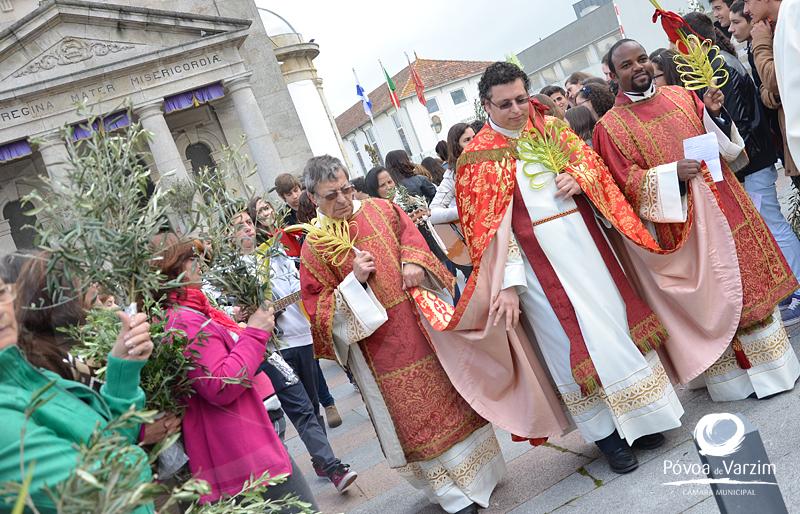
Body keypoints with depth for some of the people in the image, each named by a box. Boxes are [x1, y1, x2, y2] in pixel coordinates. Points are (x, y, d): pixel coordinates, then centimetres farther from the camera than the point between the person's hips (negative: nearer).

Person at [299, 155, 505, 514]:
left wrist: (413, 263, -12)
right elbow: (319, 310, -7)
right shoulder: (314, 247, -6)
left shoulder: (380, 209, 1)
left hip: (422, 325, 3)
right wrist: (354, 281, -20)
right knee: (412, 416, 3)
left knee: (446, 389, 14)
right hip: (380, 346, -3)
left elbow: (412, 238, 10)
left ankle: (477, 470, 35)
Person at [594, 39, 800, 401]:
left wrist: (714, 114, -8)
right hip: (682, 226, -4)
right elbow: (628, 184, -10)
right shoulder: (610, 127, -5)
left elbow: (723, 142, 10)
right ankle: (733, 377, 20)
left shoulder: (681, 96, 8)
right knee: (711, 296, 2)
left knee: (749, 277, 12)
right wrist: (672, 174, -23)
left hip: (723, 207, 5)